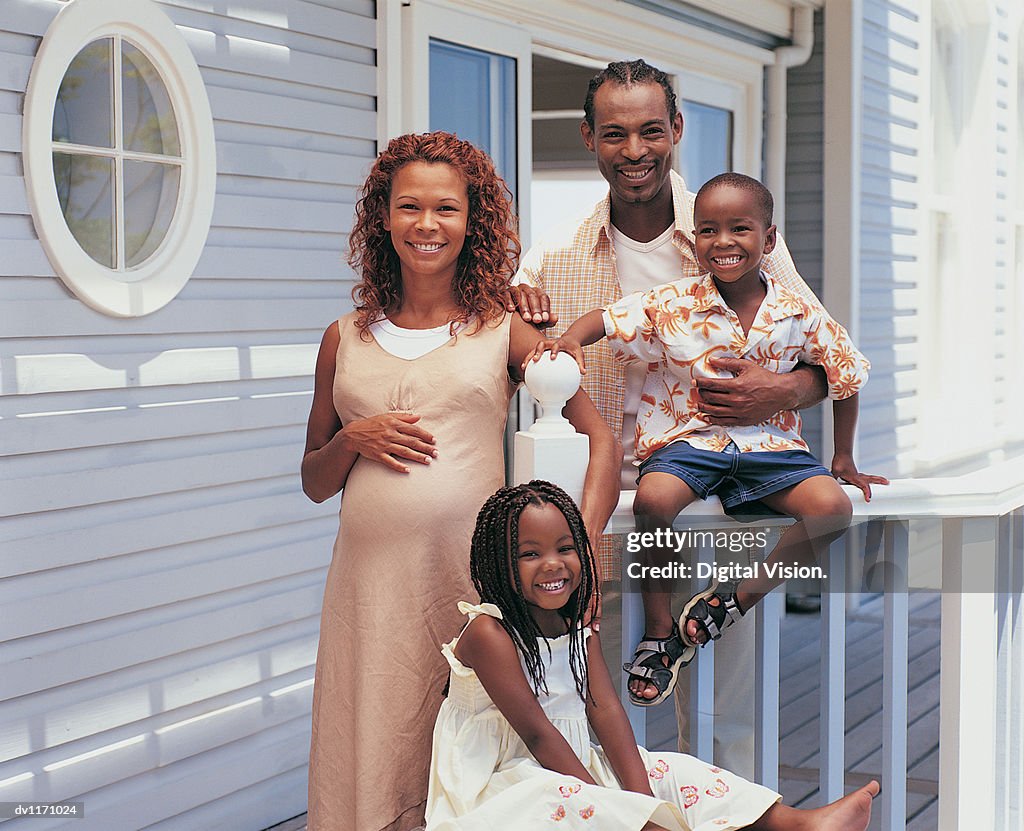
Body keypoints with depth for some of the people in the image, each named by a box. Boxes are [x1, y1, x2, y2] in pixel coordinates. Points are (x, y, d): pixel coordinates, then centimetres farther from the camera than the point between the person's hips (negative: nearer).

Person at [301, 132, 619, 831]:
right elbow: (315, 482, 18)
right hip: (371, 577, 2)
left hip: (472, 570, -2)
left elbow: (602, 438, 2)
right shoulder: (347, 339, 12)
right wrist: (353, 440, -3)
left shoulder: (503, 333, 6)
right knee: (370, 771, 5)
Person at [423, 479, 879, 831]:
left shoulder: (580, 634, 8)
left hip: (576, 770, 7)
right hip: (503, 784, -7)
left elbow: (605, 710, -5)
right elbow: (536, 731, -21)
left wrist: (638, 793, -18)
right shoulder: (489, 632, -16)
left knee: (669, 771, -8)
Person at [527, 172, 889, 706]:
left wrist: (843, 457, 15)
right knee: (652, 500, -33)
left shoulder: (797, 315, 0)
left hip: (768, 442, 2)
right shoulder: (672, 306, -4)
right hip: (687, 438, -2)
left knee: (834, 507, -23)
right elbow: (604, 319, -2)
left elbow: (845, 379, 12)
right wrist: (569, 341, -26)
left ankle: (737, 597, -6)